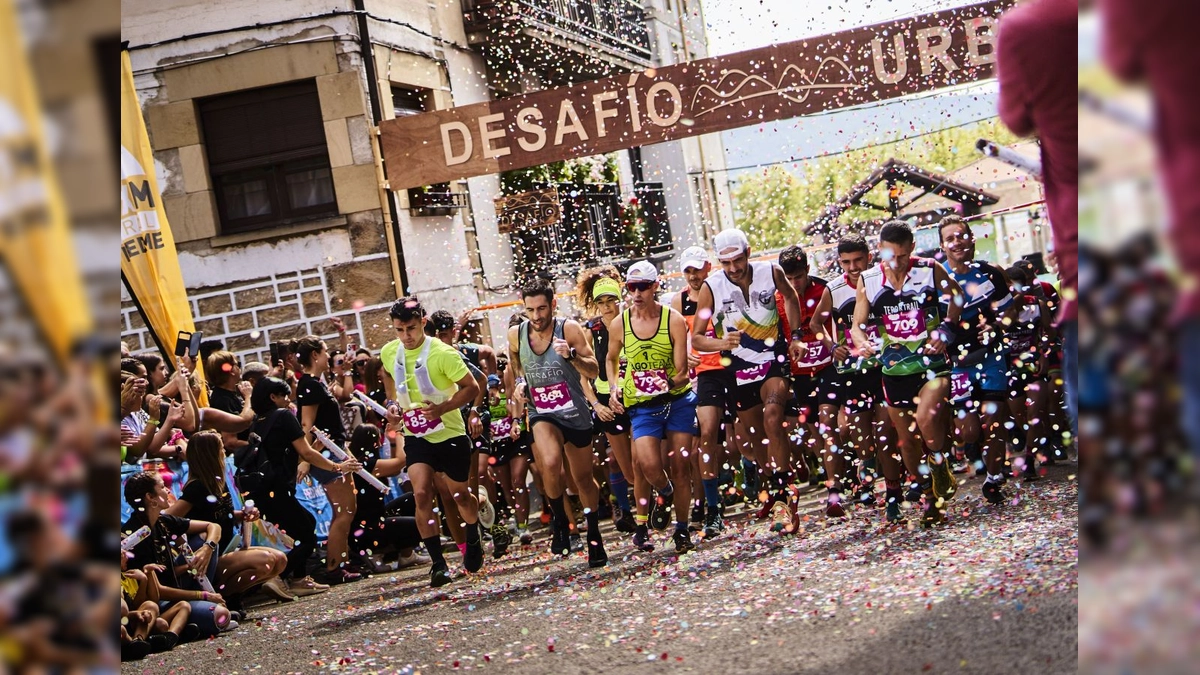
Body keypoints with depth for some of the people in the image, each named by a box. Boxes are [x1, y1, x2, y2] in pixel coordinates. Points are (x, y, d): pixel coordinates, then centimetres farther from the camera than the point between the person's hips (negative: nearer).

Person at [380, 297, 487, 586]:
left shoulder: (442, 353, -21)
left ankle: (473, 541, 44)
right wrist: (393, 403, 4)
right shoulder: (388, 353, -4)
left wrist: (442, 407, -30)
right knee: (421, 493, -15)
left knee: (459, 495, 12)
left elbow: (471, 387, -17)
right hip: (415, 435, 3)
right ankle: (438, 563, -10)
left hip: (450, 434, -3)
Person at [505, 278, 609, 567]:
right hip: (542, 414, 0)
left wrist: (572, 355, -33)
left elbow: (594, 371, -16)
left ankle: (594, 536, 34)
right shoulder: (516, 335, -4)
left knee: (584, 479, 12)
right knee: (551, 464, -29)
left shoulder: (570, 329, -13)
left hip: (576, 414, 0)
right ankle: (560, 522, -6)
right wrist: (516, 388, -1)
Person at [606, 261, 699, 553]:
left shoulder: (674, 320, -7)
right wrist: (614, 388, 3)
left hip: (678, 400, 0)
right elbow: (611, 359, 18)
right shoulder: (619, 324, -1)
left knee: (680, 465, 2)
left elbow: (681, 369, -9)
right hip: (642, 406, 0)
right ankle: (666, 493, 17)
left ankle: (681, 529, 17)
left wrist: (678, 379, -31)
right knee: (648, 464, -19)